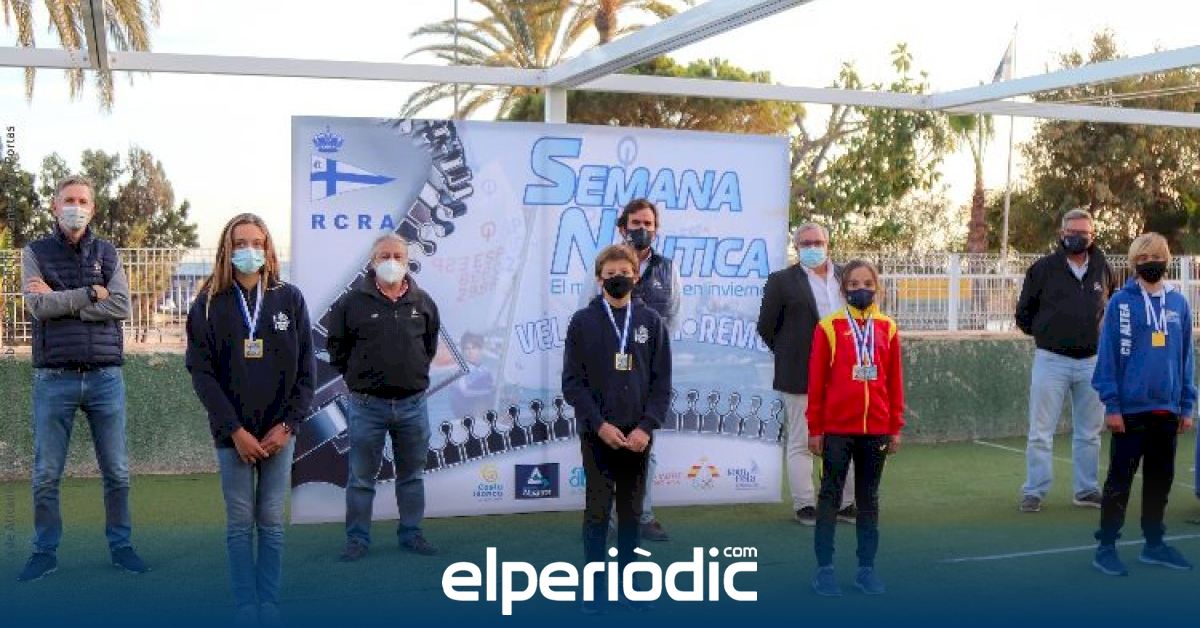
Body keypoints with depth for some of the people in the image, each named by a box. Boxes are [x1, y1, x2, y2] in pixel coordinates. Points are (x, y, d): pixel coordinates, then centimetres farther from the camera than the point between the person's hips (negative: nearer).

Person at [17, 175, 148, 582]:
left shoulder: (107, 253, 9)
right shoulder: (35, 253, 5)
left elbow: (122, 306, -7)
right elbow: (37, 306, -10)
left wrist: (59, 300, -10)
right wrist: (91, 293, -9)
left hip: (105, 377, 1)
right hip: (54, 378, -1)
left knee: (116, 471, 7)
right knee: (46, 475, 5)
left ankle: (120, 545, 19)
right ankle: (45, 552, 16)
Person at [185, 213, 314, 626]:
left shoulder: (290, 299, 2)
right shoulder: (209, 305, -1)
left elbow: (306, 368, 2)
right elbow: (201, 372, -5)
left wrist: (288, 424, -7)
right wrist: (234, 429, -12)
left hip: (279, 433, 1)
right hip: (232, 433, -1)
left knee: (271, 523, 5)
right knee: (240, 524, 3)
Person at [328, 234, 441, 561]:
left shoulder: (422, 302, 4)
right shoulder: (352, 301, -6)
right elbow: (337, 347, 3)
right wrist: (357, 376, 3)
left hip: (413, 403, 3)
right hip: (367, 405, -3)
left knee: (412, 475, 13)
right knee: (361, 477, 5)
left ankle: (411, 534, 25)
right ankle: (357, 539, 14)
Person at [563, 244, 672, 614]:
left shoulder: (651, 322, 5)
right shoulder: (583, 322, 1)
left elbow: (662, 382, 3)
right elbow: (572, 382, -3)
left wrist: (646, 426, -9)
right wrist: (600, 424, -12)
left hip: (638, 435, 2)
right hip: (597, 434, -2)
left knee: (631, 511, 8)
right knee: (597, 511, 0)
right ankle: (594, 587, 9)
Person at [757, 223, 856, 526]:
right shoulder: (782, 280, -2)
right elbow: (766, 327, 1)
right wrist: (789, 355, 3)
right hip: (800, 376, -4)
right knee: (801, 443, 2)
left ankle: (845, 504, 18)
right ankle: (805, 505, 9)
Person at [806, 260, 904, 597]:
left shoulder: (887, 328, 5)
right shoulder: (829, 326, -4)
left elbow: (894, 381, 7)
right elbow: (816, 380, -3)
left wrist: (896, 427, 6)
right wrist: (814, 428, -3)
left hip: (876, 429, 3)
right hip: (837, 429, -3)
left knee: (869, 499, 11)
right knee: (830, 496, 5)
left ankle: (866, 568, 19)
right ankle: (824, 569, 11)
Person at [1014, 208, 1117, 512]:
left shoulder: (1103, 269, 6)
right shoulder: (1043, 268, -2)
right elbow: (1024, 313, 8)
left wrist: (1103, 336, 12)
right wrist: (1043, 334, 6)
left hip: (1091, 361, 3)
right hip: (1051, 359, -3)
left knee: (1089, 433, 11)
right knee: (1041, 433, -2)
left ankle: (1087, 490, 21)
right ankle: (1034, 492, 5)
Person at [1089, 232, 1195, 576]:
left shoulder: (1179, 304, 7)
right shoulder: (1121, 302, -5)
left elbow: (1186, 357, 11)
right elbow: (1108, 356, -7)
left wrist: (1187, 406, 8)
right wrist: (1111, 405, -10)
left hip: (1167, 411, 4)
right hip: (1130, 409, -4)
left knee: (1160, 479, 13)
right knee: (1120, 480, 1)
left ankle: (1154, 543, 25)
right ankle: (1106, 547, 9)